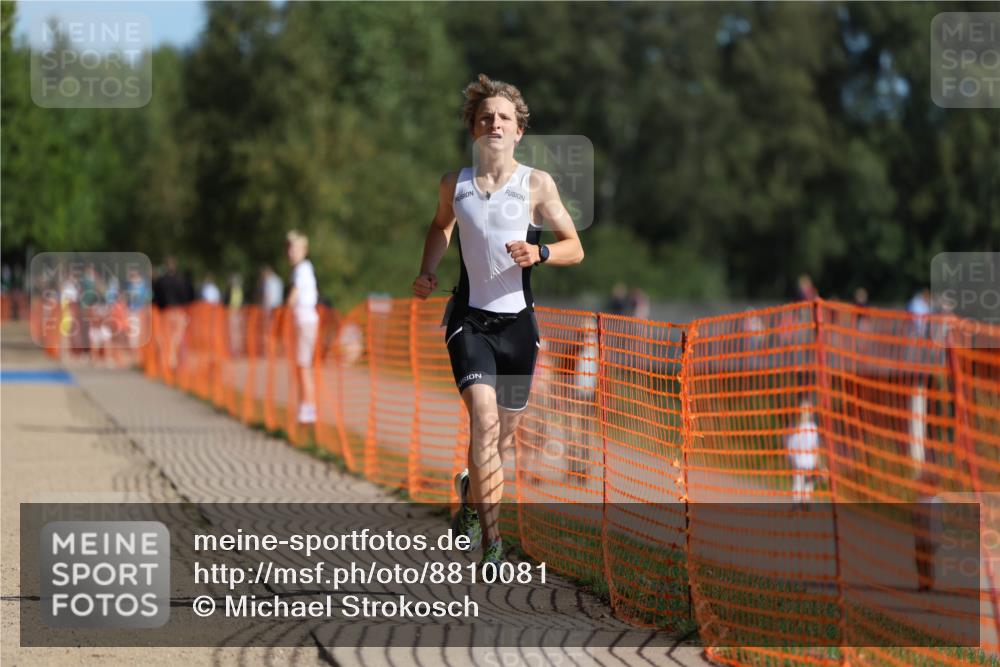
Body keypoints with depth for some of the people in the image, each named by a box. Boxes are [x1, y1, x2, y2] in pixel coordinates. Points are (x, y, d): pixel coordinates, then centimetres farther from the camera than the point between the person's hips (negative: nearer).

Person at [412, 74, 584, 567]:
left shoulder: (537, 184, -2)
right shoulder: (454, 184, 3)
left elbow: (575, 248, 1)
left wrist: (539, 253, -19)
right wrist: (426, 271, 8)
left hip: (518, 322, 1)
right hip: (469, 318, -1)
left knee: (504, 431, 13)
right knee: (484, 419, -21)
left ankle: (471, 489, 46)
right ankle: (491, 540, -18)